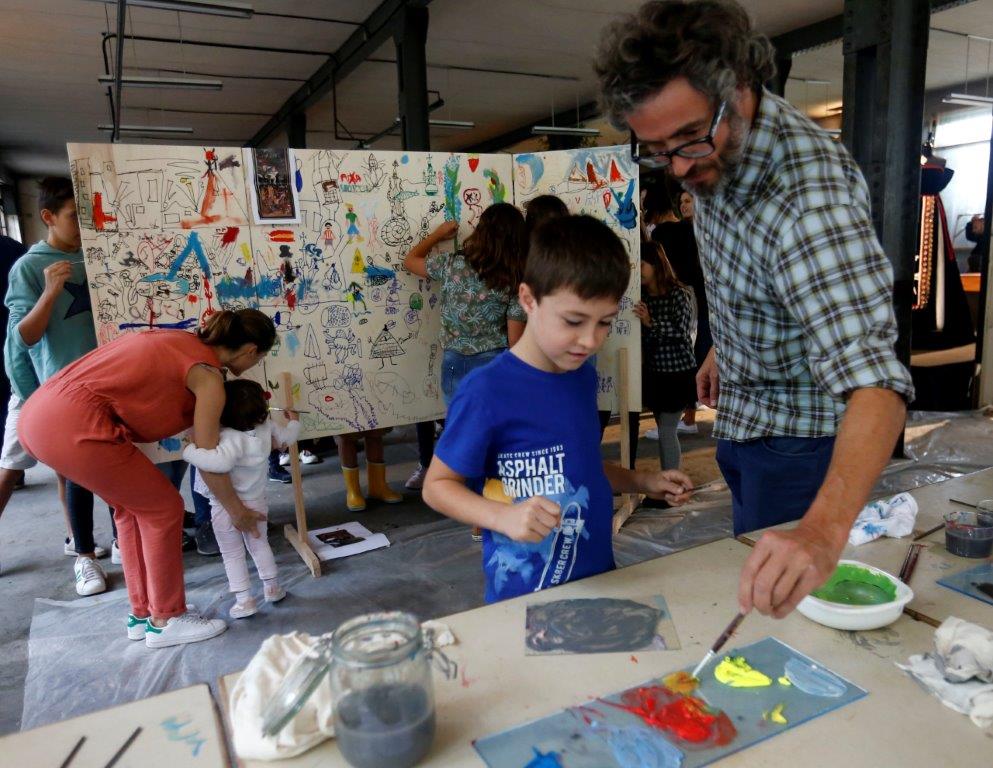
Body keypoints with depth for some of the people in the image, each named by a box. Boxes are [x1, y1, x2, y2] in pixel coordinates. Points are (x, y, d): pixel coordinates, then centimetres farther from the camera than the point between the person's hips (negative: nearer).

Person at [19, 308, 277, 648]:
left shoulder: (183, 342, 18)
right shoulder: (208, 376, -7)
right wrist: (237, 511, 13)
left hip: (39, 414, 10)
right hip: (75, 427, -9)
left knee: (133, 505, 21)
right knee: (163, 508, 5)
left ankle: (142, 613, 31)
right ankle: (165, 620, 18)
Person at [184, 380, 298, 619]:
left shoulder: (231, 438, -32)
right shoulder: (267, 426, -13)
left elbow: (221, 461, -50)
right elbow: (287, 438, 5)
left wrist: (190, 450, -37)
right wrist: (294, 422, 26)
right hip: (257, 503, 6)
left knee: (232, 554, 12)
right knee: (260, 545, 25)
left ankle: (244, 600, 15)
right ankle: (271, 587, 33)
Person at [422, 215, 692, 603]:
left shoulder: (583, 373, 1)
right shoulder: (486, 391, -21)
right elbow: (437, 484, -13)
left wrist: (642, 481, 4)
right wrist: (502, 517, -28)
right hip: (525, 596, -6)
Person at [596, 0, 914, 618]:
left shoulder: (811, 198, -36)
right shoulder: (715, 151, -8)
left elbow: (875, 381, -46)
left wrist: (825, 528, -60)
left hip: (802, 435, -8)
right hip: (742, 416, 8)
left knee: (770, 607, 10)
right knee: (746, 563, 28)